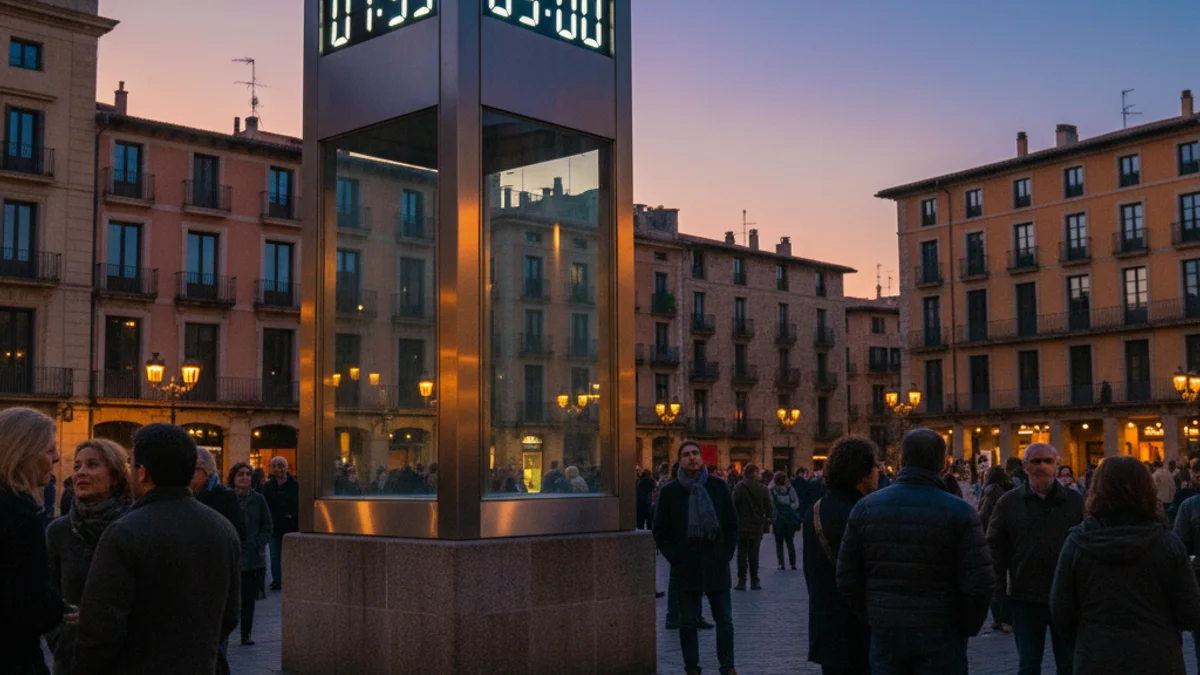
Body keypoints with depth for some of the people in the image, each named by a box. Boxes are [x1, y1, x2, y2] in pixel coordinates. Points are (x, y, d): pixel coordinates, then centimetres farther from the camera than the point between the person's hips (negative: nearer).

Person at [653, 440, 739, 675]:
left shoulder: (718, 486, 3)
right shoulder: (669, 491, 0)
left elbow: (732, 524, 8)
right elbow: (660, 531, 4)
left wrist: (727, 554, 1)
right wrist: (675, 558, -3)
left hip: (716, 564, 1)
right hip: (686, 566, -1)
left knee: (724, 619, 4)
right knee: (688, 621, 5)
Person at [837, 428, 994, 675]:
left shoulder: (865, 507, 0)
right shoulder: (960, 512, -9)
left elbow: (847, 579, 1)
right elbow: (979, 583, -12)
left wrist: (873, 617, 12)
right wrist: (965, 628, 3)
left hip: (885, 632, 3)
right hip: (940, 636, -2)